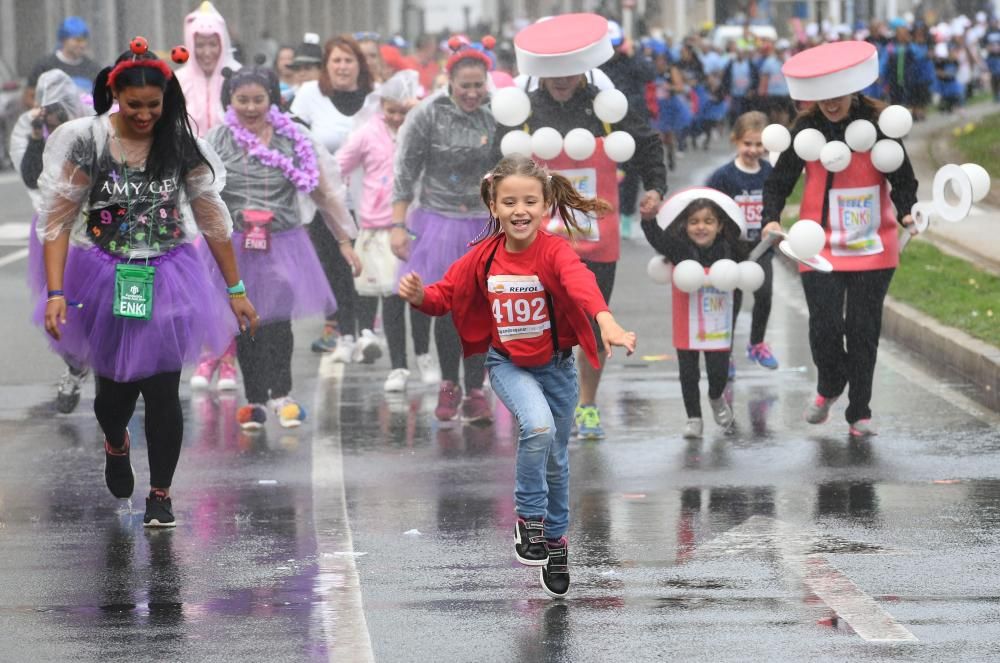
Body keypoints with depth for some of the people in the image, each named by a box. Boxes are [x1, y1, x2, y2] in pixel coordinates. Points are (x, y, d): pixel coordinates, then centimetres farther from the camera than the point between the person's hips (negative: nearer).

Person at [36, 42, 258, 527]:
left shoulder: (180, 145, -5)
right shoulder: (84, 142, -10)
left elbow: (213, 219, 2)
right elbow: (57, 220, -8)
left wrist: (236, 290, 3)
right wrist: (55, 294, -17)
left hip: (167, 283, 1)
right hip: (106, 282, 0)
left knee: (163, 391, -4)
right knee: (116, 387, 11)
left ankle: (160, 495, 13)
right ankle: (116, 444, 47)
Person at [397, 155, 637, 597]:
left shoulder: (554, 251, -24)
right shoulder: (483, 256, -12)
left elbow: (580, 282, -44)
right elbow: (446, 295, -2)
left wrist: (607, 321, -64)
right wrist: (419, 296, -26)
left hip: (555, 364, 0)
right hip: (508, 364, 0)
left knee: (556, 458, 14)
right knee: (538, 427, -28)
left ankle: (555, 538, 37)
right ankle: (529, 519, -10)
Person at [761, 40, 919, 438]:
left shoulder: (878, 125, -6)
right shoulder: (806, 129, -2)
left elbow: (902, 178, -4)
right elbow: (780, 180, 1)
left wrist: (908, 211, -23)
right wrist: (771, 218, -16)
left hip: (872, 248, -1)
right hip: (821, 247, 1)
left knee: (863, 328, 0)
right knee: (825, 325, -8)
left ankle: (860, 413, 12)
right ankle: (829, 389, 23)